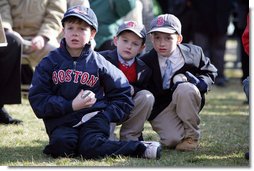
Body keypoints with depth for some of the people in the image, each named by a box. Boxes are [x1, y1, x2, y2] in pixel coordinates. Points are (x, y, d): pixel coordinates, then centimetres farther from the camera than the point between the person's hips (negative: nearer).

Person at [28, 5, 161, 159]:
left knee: (91, 148, -31)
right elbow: (38, 99, 0)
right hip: (61, 121, 1)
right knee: (61, 146, -31)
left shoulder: (99, 63, 9)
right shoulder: (49, 63, 9)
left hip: (93, 118, -1)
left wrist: (106, 116, -5)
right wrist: (71, 106, -10)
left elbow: (123, 96, 12)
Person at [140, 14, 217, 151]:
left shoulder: (193, 53, -6)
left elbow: (210, 72, 6)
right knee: (172, 140, -26)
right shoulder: (146, 62, -7)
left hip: (186, 103, 1)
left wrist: (200, 82, -13)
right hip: (160, 110, -1)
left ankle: (191, 135, -14)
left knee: (185, 89, -34)